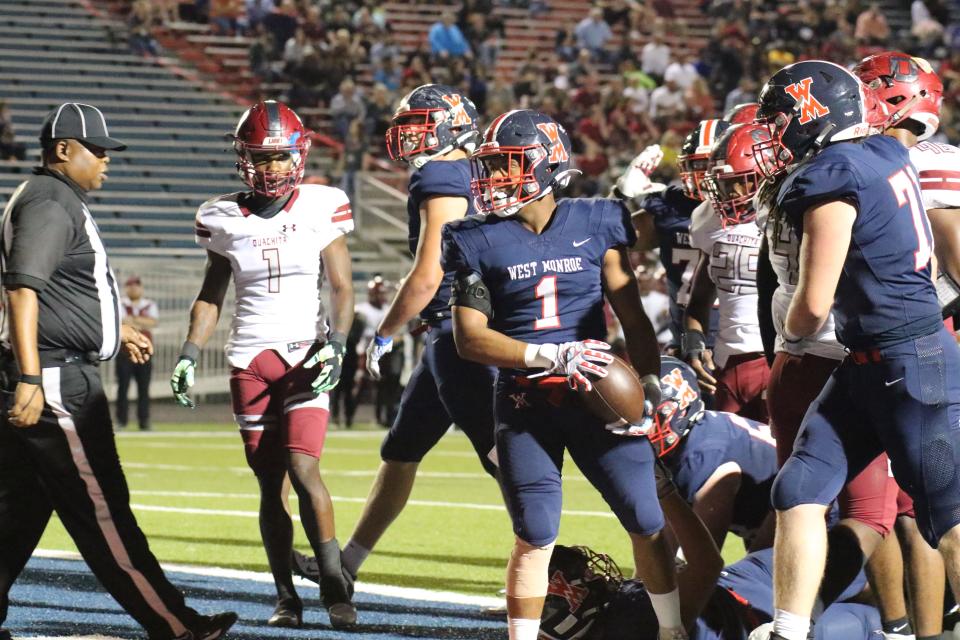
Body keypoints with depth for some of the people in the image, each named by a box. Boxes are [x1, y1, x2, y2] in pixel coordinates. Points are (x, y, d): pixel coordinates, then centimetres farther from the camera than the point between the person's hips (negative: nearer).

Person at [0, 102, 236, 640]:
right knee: (101, 512, -6)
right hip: (59, 382, -11)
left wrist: (118, 330, 43)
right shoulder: (49, 205, -14)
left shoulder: (60, 203, 19)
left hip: (49, 380, 11)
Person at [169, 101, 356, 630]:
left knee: (303, 468, -18)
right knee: (270, 485, 3)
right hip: (250, 361, 3)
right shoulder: (225, 219, 4)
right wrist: (188, 356, 2)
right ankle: (287, 599, 10)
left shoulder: (321, 209, -2)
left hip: (305, 353, -2)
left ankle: (335, 587, -12)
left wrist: (336, 344, -12)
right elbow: (210, 297, 12)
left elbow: (341, 288, 2)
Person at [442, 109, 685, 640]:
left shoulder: (596, 226, 0)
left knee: (647, 522, 1)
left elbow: (632, 317, 6)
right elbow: (470, 338, -6)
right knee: (535, 536, -4)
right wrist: (549, 356, -17)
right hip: (524, 404, -1)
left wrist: (648, 383, -5)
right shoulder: (481, 242, -1)